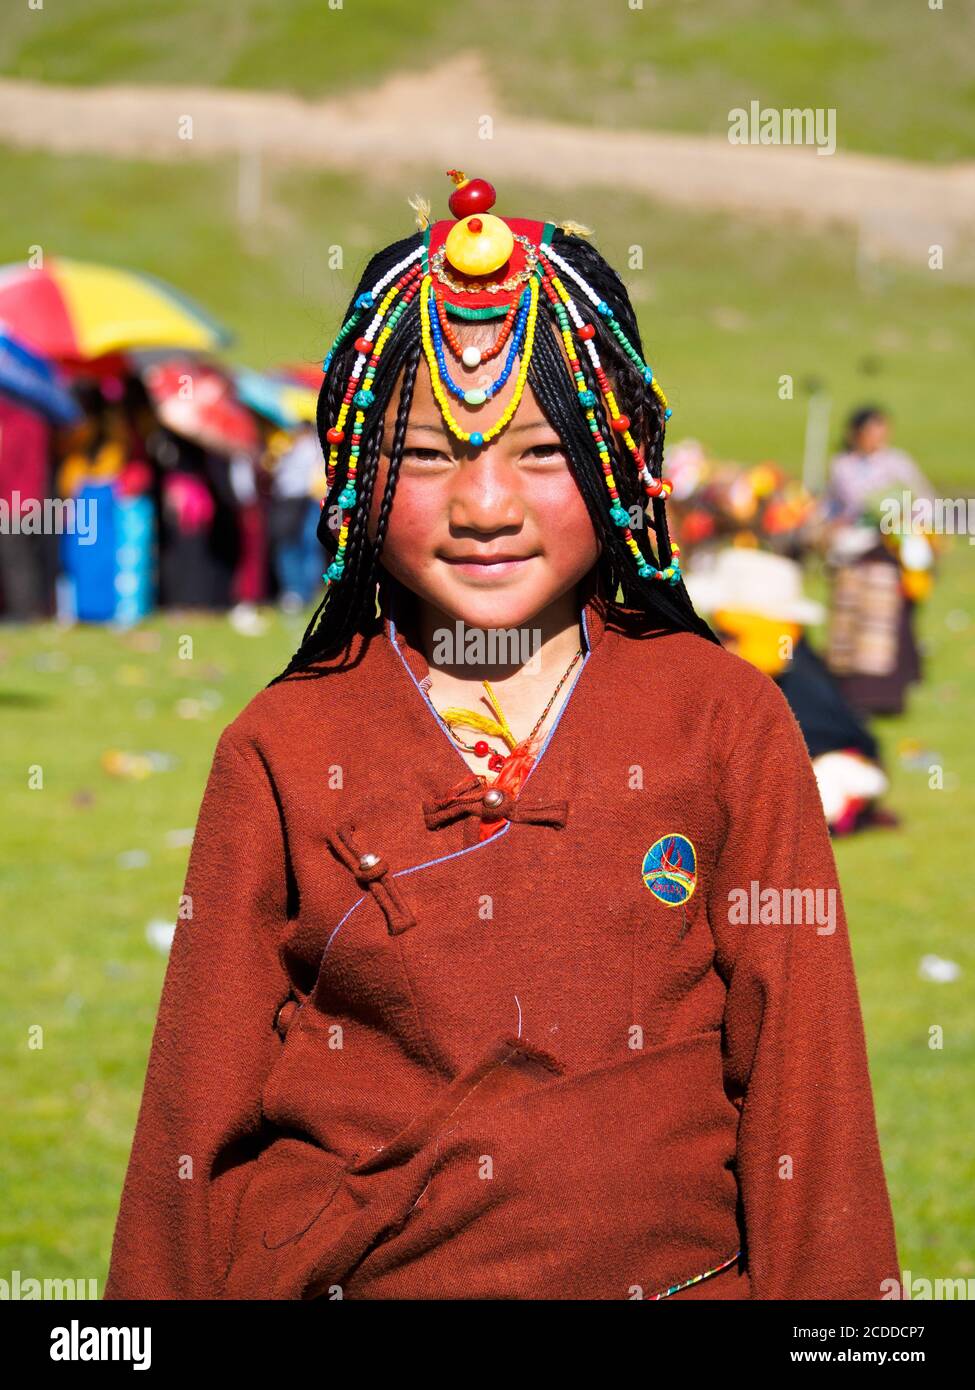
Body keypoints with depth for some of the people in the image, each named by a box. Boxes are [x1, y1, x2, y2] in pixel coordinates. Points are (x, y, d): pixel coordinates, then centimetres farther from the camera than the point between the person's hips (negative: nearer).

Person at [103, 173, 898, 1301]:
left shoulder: (727, 721, -1)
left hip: (674, 1272, 0)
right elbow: (198, 1107, 3)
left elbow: (802, 1078, 0)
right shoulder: (281, 752, -1)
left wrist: (824, 1293, -4)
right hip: (344, 1275, 0)